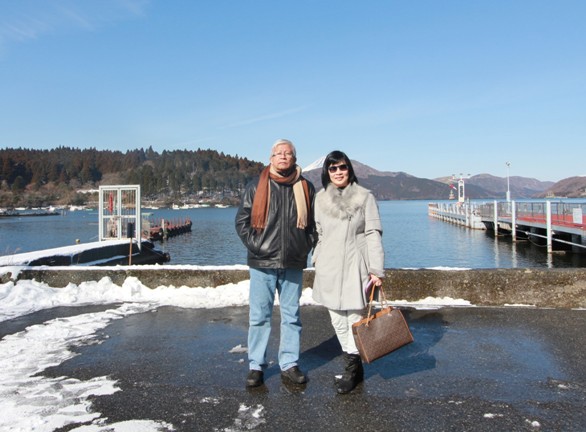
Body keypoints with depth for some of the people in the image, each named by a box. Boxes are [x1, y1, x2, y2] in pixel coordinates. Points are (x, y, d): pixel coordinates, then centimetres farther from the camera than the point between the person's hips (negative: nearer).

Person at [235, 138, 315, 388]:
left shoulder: (305, 188, 8)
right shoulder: (256, 187, 2)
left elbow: (313, 222, 14)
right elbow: (242, 220, 3)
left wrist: (305, 246, 2)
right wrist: (255, 245, -7)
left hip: (293, 264, 2)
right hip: (262, 263, -2)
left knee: (291, 316, 10)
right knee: (259, 316, 4)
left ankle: (289, 364, 21)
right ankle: (256, 366, 16)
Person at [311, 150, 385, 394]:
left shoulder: (365, 197, -2)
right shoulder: (321, 198, 8)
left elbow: (373, 234, -5)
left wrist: (376, 269, -9)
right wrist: (317, 260, 12)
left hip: (354, 267, -4)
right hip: (328, 268, 4)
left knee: (354, 318, -3)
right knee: (337, 320, 9)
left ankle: (351, 371, 12)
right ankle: (355, 367, 25)